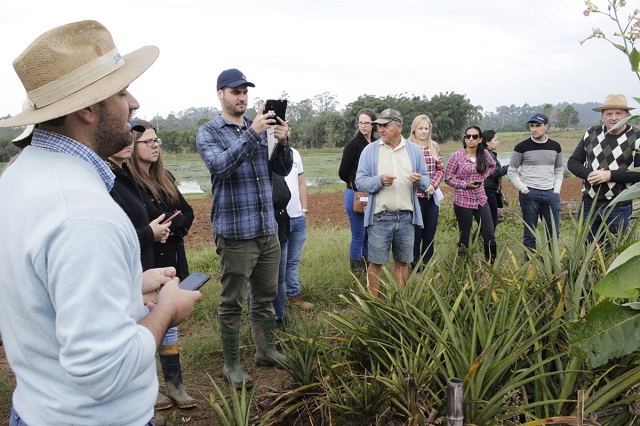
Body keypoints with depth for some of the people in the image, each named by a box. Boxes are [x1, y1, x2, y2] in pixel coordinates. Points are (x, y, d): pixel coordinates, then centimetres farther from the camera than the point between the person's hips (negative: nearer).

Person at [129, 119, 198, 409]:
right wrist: (178, 221, -9)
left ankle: (175, 385, 24)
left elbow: (187, 212, 7)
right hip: (147, 264, -7)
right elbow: (154, 217, -22)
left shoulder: (164, 178, 11)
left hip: (172, 262, 7)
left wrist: (174, 227, -11)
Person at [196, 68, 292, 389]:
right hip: (235, 233, -5)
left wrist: (283, 141, -10)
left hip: (268, 230, 6)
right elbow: (221, 165, -22)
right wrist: (252, 133, -27)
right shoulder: (208, 132, -2)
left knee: (266, 296, 16)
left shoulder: (259, 129, 13)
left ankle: (266, 350, 32)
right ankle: (231, 364, 17)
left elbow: (283, 170, 9)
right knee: (232, 302, 3)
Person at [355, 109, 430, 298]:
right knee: (376, 262, 3)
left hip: (406, 217, 2)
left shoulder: (414, 150, 6)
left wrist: (420, 180, -15)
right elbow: (360, 181, -3)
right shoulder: (370, 150, 0)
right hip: (379, 217, -2)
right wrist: (380, 180, -21)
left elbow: (426, 180, 8)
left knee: (402, 261, 12)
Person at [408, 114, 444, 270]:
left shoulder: (434, 147, 8)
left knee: (429, 236, 11)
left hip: (432, 197, 5)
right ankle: (415, 269, 16)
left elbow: (440, 169, 8)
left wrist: (433, 185, -8)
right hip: (415, 197, -4)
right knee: (416, 236, 4)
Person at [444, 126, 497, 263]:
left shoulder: (484, 154, 3)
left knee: (490, 236, 3)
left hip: (481, 200, 4)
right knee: (465, 236, 5)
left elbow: (492, 166, 23)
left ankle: (492, 265, 14)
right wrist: (466, 184, -14)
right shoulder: (456, 156, -8)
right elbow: (447, 178, -5)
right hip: (463, 201, -4)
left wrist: (483, 177, 6)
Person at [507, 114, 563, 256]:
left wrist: (557, 189, 4)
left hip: (551, 194, 4)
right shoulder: (522, 147, -3)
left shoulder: (555, 147, 8)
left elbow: (559, 170, 17)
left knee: (554, 233, 8)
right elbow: (512, 171, 1)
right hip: (530, 194, -4)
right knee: (529, 234, 3)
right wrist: (523, 189, -9)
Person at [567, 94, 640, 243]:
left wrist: (610, 175, -21)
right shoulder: (591, 133, 6)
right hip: (589, 203, 4)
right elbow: (572, 162, 7)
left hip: (619, 207, -4)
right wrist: (588, 174, -12)